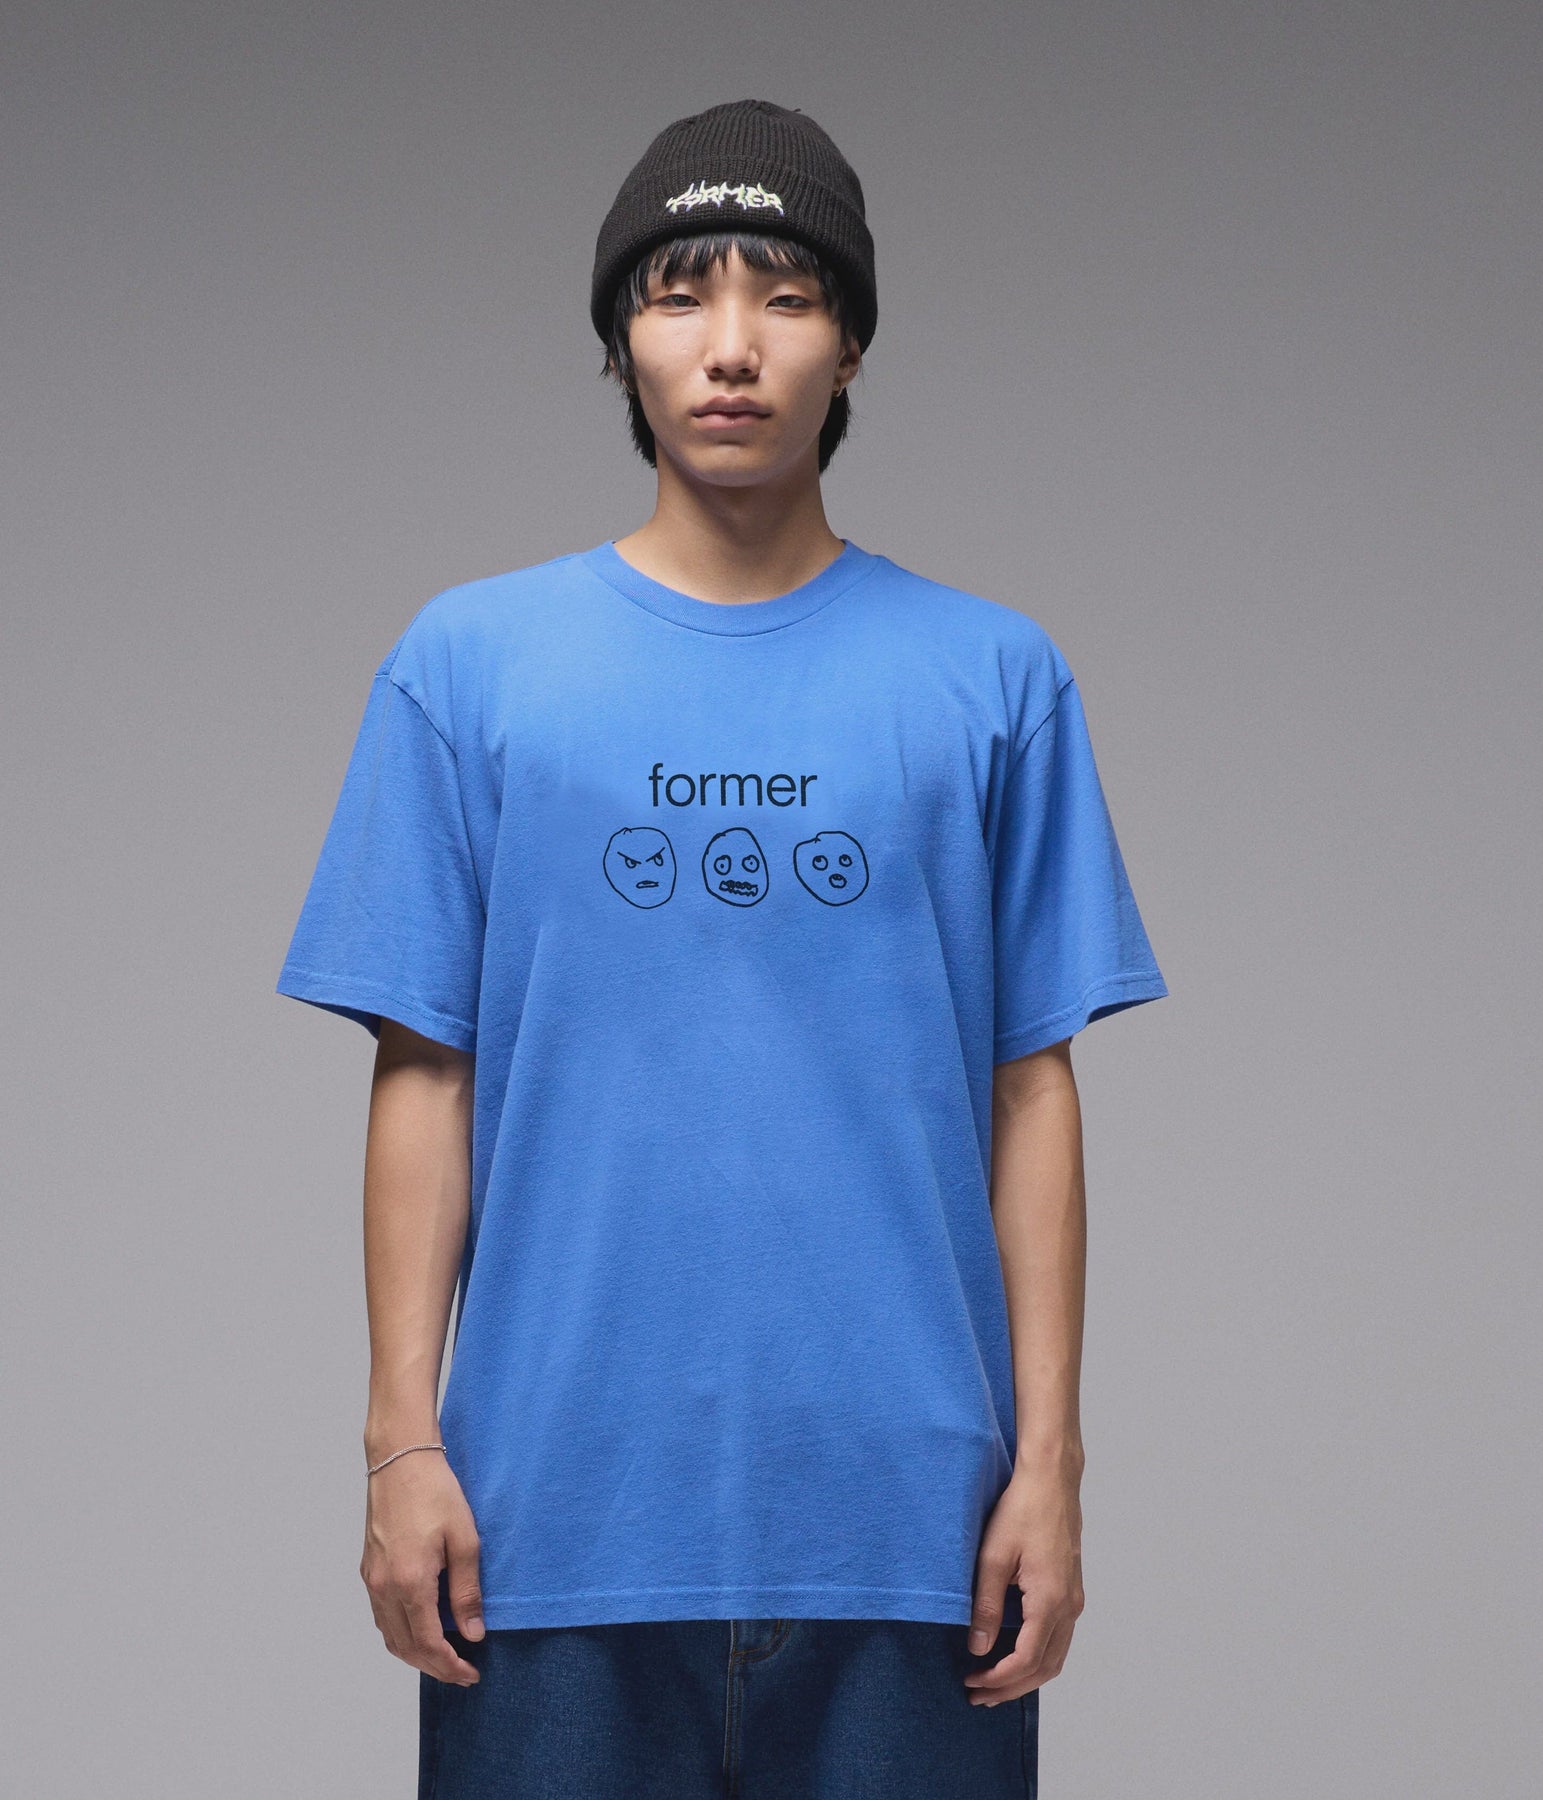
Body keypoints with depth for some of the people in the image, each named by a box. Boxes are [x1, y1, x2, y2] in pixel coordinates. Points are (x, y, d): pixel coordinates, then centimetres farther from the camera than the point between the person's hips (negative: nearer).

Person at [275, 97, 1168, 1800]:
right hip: (563, 1514, 0)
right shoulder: (470, 663, 5)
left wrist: (1048, 1456, -1)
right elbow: (423, 1075, 4)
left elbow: (1030, 1088, 5)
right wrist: (404, 1439, -3)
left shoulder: (992, 680, 5)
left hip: (899, 1518, 0)